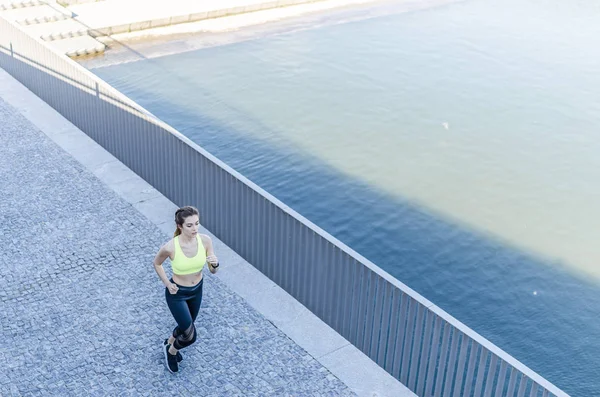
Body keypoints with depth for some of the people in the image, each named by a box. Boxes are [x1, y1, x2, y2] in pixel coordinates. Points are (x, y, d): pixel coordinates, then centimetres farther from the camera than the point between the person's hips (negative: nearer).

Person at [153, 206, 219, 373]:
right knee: (190, 336, 1)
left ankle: (169, 343, 61)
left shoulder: (205, 240, -21)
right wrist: (167, 284, -11)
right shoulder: (170, 247, -30)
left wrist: (215, 263, -33)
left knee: (186, 326, 28)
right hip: (177, 293, -5)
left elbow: (213, 271, -11)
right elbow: (156, 263, -7)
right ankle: (171, 351, 35)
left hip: (197, 290, 5)